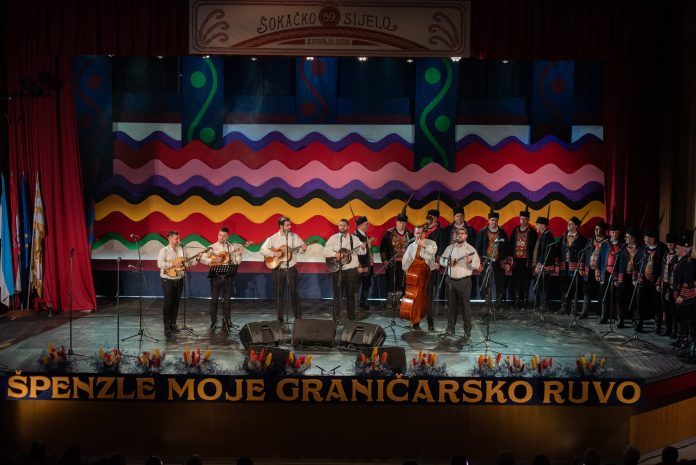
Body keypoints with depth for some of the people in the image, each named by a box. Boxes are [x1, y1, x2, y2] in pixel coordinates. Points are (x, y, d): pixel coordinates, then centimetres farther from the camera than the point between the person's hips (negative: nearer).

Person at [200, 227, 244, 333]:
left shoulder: (232, 247, 5)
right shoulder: (212, 247, 0)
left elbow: (237, 262, 2)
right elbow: (202, 259, -5)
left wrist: (239, 253, -14)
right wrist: (214, 260, -17)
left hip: (227, 276, 1)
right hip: (215, 276, -1)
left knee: (226, 300, 6)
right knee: (214, 299, 3)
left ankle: (226, 323, 14)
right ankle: (213, 323, 11)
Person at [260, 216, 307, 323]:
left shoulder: (294, 236, 2)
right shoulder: (273, 238, -3)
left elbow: (302, 248, 6)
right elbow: (263, 250, -6)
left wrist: (303, 249, -17)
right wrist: (274, 254, -18)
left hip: (291, 268, 1)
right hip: (278, 269, -1)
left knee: (294, 292, -1)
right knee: (279, 293, 6)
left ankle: (298, 317, 5)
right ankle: (280, 318, 14)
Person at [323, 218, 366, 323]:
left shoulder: (354, 239, 6)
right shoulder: (333, 238, 1)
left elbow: (361, 252, 0)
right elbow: (325, 251, -5)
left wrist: (363, 248, -22)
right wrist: (335, 254, -20)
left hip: (351, 269, 2)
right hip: (337, 270, -2)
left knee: (350, 294, 9)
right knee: (337, 295, 0)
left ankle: (352, 318, 16)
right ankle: (337, 318, 5)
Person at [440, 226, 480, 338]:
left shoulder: (470, 249, 0)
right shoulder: (450, 248, 11)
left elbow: (477, 265, -6)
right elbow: (441, 260, 13)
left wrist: (471, 261, -27)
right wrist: (448, 262, -7)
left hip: (464, 281, -3)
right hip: (451, 280, 3)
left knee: (465, 305, -2)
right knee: (451, 305, 8)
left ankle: (467, 330, 3)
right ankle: (450, 328, 15)